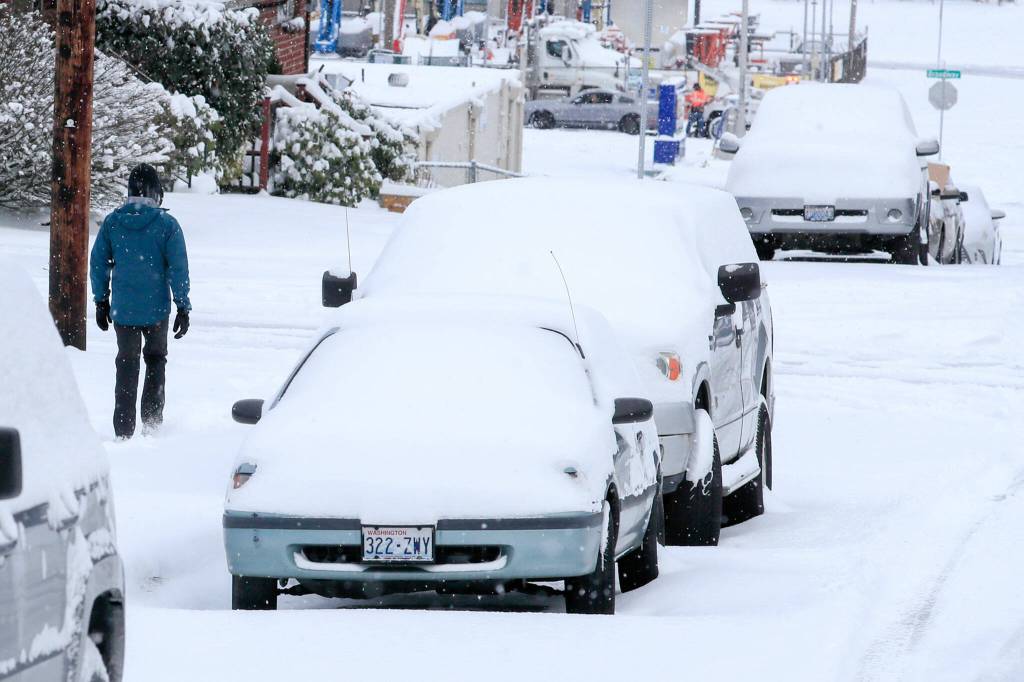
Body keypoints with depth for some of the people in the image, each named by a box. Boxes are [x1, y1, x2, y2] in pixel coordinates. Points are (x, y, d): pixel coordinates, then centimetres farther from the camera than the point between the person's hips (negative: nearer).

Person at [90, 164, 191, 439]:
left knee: (127, 365, 9)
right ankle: (152, 419, 16)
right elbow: (178, 269, -9)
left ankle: (124, 430, 4)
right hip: (157, 309, -1)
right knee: (155, 359, 20)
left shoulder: (112, 223, -3)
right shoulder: (167, 225, -10)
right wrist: (183, 307, -2)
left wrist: (101, 302, 12)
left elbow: (98, 264, 2)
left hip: (122, 310, 1)